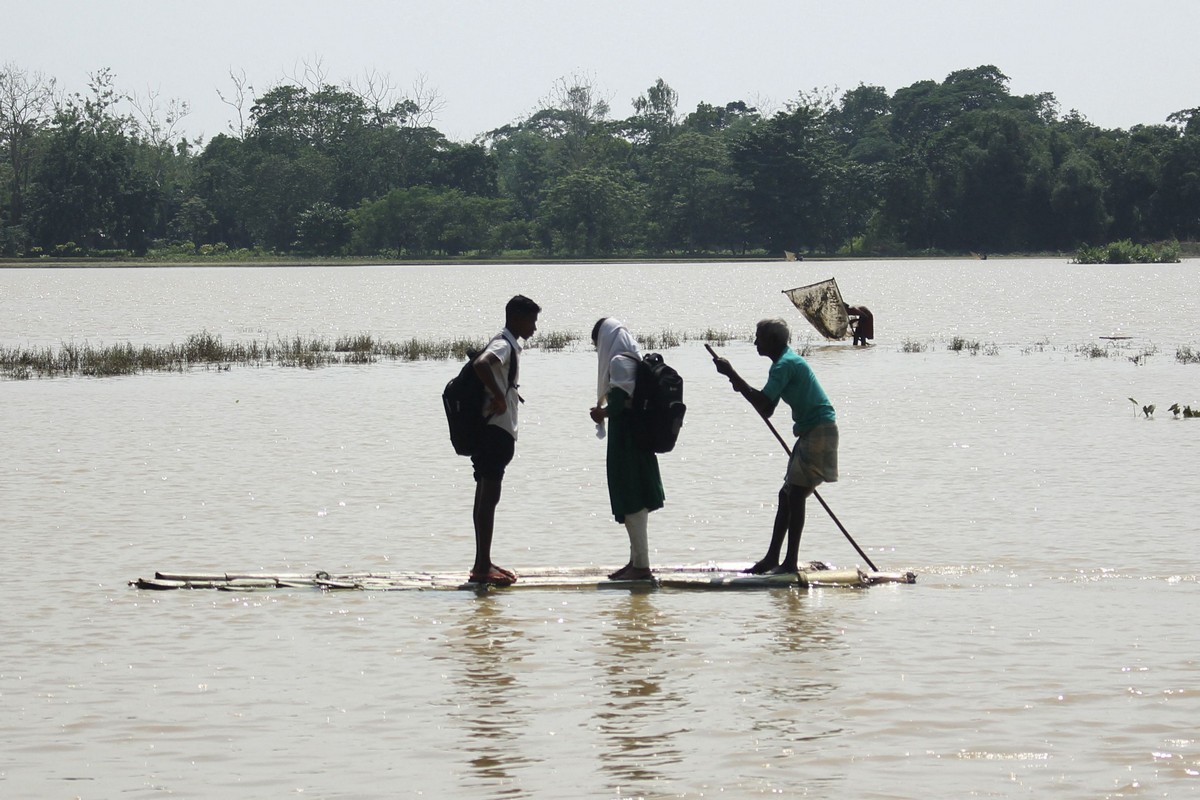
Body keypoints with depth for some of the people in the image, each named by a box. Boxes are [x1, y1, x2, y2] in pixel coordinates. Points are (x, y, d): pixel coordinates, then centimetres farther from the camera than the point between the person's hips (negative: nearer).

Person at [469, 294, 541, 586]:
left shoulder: (508, 345, 17)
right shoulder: (503, 345, -14)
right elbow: (480, 364, -34)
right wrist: (499, 397, -27)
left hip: (494, 432, 11)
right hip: (496, 430, -11)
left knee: (485, 497, 12)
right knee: (488, 497, -9)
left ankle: (483, 564, 18)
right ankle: (482, 567, -10)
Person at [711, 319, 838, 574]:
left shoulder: (785, 364, -16)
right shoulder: (788, 361, 17)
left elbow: (765, 407, -24)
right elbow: (767, 407, 18)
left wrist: (733, 376, -20)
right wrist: (741, 385, 8)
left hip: (818, 432, -11)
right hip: (811, 432, 11)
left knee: (794, 495, -10)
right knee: (788, 495, 13)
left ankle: (790, 562, -10)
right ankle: (772, 558, 17)